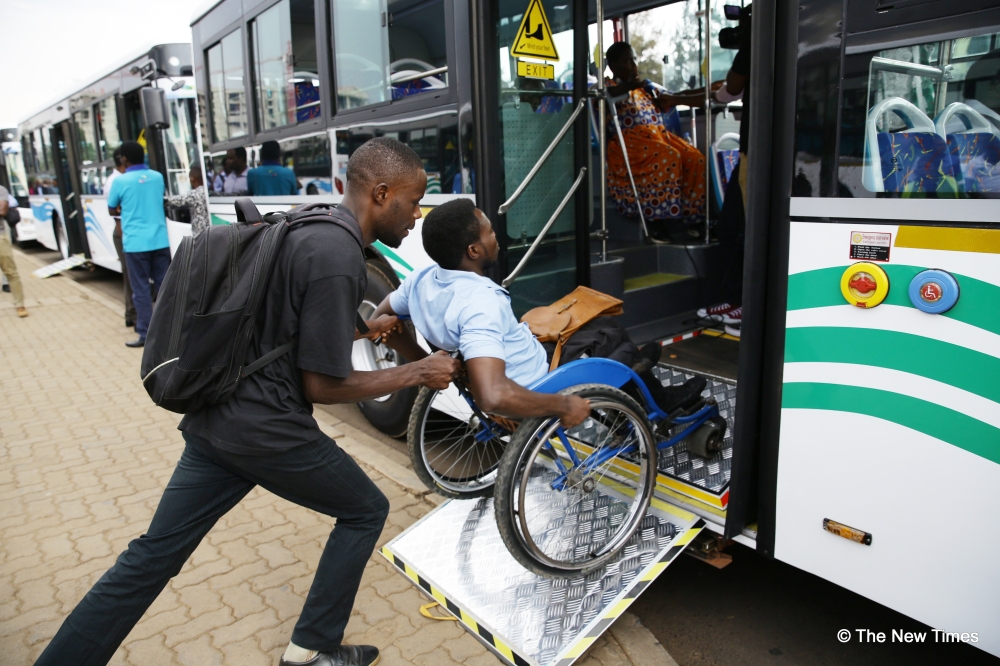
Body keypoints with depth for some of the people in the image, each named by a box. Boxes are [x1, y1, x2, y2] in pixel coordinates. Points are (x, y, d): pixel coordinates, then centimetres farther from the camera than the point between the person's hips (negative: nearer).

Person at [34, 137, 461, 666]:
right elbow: (322, 386, -16)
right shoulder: (339, 258, -20)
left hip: (214, 421, 9)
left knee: (151, 558, 16)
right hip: (267, 432, -8)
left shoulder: (309, 230, 9)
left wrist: (364, 329, 24)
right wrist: (417, 373, -8)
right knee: (365, 510, 13)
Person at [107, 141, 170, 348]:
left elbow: (111, 210, 7)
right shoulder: (157, 177, 7)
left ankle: (145, 334, 3)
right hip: (160, 240, 4)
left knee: (141, 289, 1)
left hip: (135, 243, -4)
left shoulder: (120, 181, -6)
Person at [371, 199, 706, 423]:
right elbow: (493, 396, -47)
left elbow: (382, 319, 6)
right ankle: (660, 403, 40)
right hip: (538, 386, -8)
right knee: (613, 334, 14)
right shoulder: (480, 303, -37)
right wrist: (564, 405, -33)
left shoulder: (421, 279, -11)